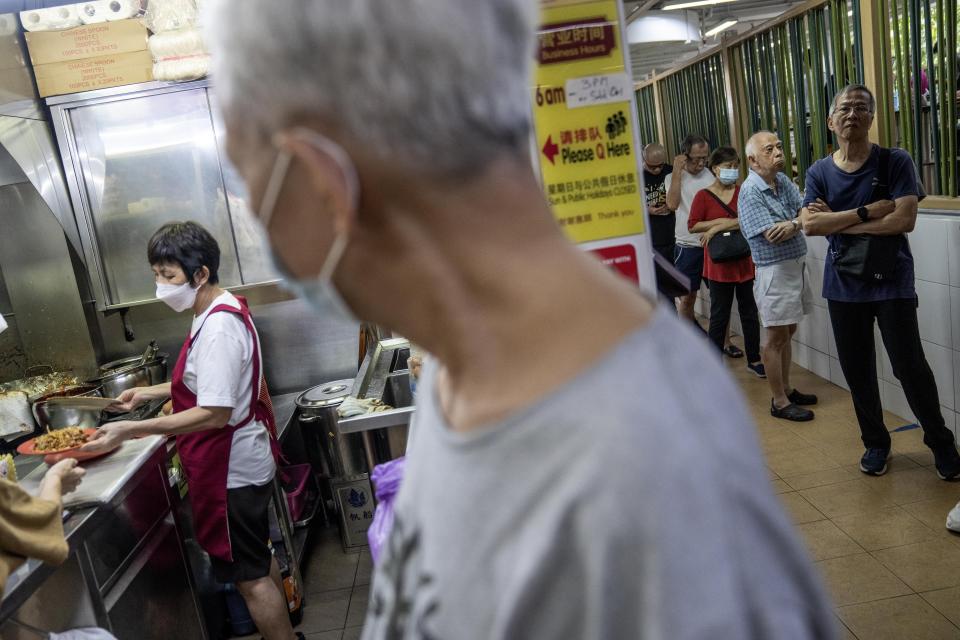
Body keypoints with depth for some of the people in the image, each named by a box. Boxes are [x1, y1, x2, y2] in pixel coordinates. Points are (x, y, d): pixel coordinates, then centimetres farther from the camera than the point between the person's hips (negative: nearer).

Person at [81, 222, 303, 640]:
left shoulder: (218, 326, -25)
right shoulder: (221, 311, 6)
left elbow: (214, 414, -28)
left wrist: (131, 430, -28)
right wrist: (151, 393, 13)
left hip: (232, 469, -10)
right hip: (240, 461, 10)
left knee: (249, 576, 5)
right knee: (258, 559, 23)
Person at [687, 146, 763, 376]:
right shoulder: (703, 196, -3)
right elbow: (692, 226, -9)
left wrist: (718, 227, -17)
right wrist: (722, 221, -15)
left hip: (744, 261, 2)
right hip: (719, 264, -2)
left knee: (749, 311, 11)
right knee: (719, 316, 5)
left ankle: (754, 360, 24)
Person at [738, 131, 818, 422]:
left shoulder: (784, 180, 7)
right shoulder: (750, 192, -16)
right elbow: (773, 236, -22)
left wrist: (792, 224, -23)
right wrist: (800, 222, -7)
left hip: (798, 264, 8)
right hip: (775, 270, -8)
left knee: (788, 332, 18)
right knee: (776, 338, 2)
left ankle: (786, 389, 31)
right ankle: (779, 402, 13)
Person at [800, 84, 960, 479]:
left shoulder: (896, 162, -5)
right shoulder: (819, 172, 3)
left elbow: (904, 220, -17)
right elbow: (809, 224, -12)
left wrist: (837, 222, -14)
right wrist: (867, 212, -19)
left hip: (892, 283, -3)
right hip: (843, 286, 3)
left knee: (910, 366, -1)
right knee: (856, 370, 10)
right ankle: (875, 442, 28)